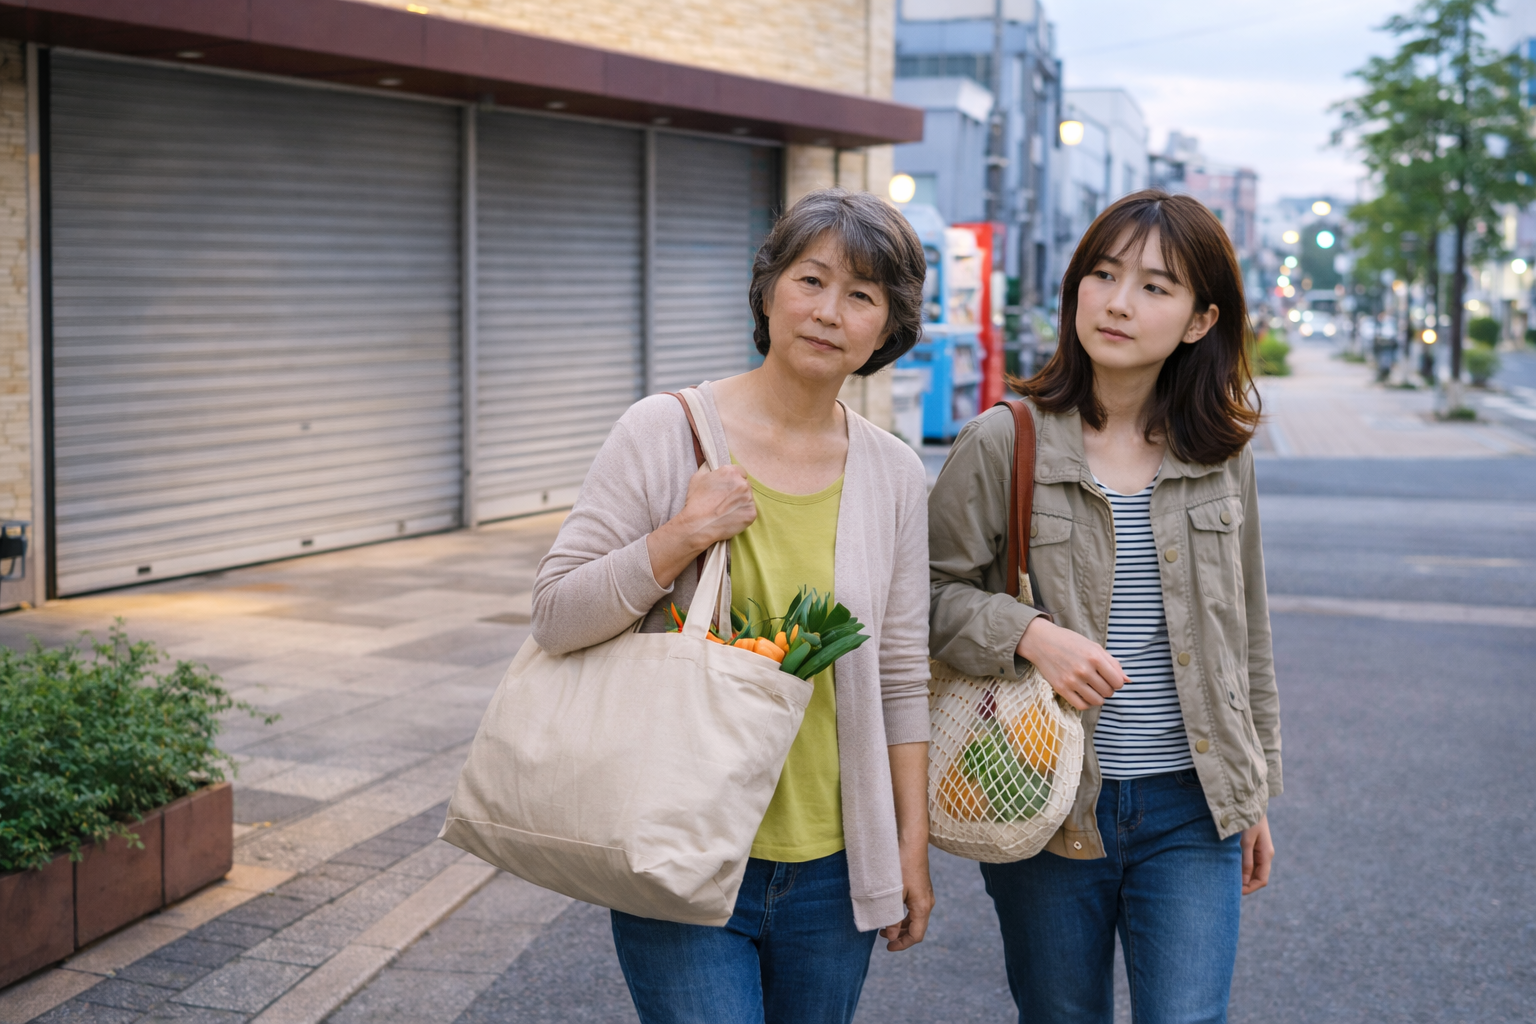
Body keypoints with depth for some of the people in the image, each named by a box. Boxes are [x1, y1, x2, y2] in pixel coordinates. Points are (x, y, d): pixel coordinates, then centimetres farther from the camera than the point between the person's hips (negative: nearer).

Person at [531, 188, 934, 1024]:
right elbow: (555, 616, -7)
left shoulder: (894, 476, 2)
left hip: (830, 867, 3)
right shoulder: (666, 433, -7)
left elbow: (902, 675, 8)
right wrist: (677, 541, -20)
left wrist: (913, 844, 8)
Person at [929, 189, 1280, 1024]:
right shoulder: (1003, 444, -7)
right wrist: (1027, 634, -21)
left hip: (1191, 808, 2)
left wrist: (1256, 793, 15)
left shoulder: (1223, 455, 4)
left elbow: (1246, 634, 12)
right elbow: (931, 593, -3)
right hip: (1050, 808, -1)